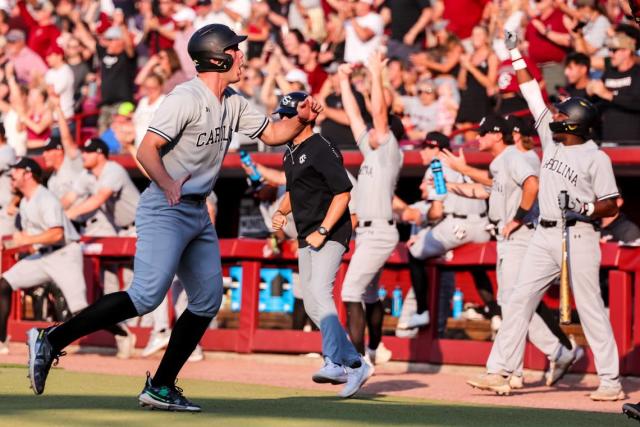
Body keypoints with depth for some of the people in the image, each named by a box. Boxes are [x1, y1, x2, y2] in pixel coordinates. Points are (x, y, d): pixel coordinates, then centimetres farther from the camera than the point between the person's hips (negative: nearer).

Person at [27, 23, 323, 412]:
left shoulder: (233, 104, 11)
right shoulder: (187, 98, -15)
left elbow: (271, 134, 19)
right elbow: (147, 149, -22)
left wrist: (301, 120, -1)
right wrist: (168, 184, -37)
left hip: (199, 213, 9)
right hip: (165, 209, -9)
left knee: (207, 301, 7)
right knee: (147, 295, -21)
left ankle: (161, 388, 12)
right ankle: (52, 340, -16)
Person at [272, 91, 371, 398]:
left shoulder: (322, 150, -13)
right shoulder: (290, 153, 14)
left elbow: (342, 192, -19)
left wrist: (322, 231, -23)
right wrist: (282, 211, 9)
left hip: (331, 235, -10)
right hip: (306, 239, 10)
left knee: (320, 294, -25)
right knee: (312, 307, 6)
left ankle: (334, 363, -28)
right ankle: (356, 365, 12)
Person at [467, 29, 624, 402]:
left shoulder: (596, 158, -8)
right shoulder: (552, 138, 10)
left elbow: (611, 205, -8)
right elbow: (533, 95, 14)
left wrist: (585, 209, -25)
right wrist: (515, 55, 15)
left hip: (579, 238, -7)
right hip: (544, 236, 7)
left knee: (591, 308, -6)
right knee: (520, 300, 2)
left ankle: (612, 381, -2)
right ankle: (500, 371, 2)